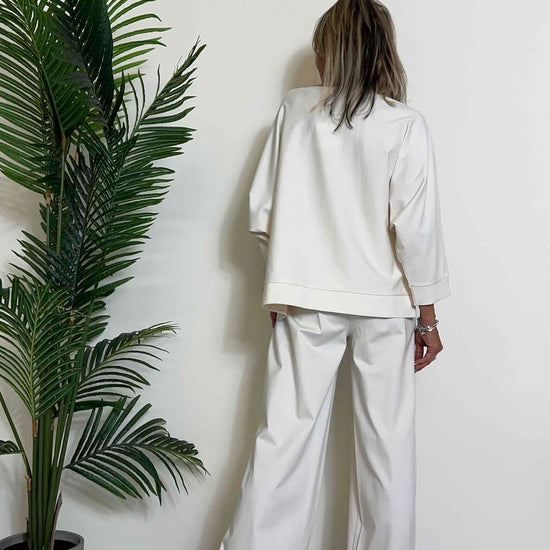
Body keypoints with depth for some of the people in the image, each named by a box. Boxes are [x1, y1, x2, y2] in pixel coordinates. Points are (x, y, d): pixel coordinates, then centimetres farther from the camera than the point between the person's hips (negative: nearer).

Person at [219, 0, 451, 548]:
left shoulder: (295, 108, 1)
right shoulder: (405, 124, -5)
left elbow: (261, 208, 3)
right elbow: (416, 227, -8)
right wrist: (428, 317, 1)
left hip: (306, 299, 2)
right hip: (382, 299, -1)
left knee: (285, 434, 6)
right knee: (386, 441, 9)